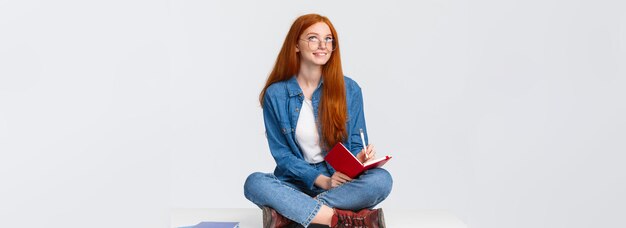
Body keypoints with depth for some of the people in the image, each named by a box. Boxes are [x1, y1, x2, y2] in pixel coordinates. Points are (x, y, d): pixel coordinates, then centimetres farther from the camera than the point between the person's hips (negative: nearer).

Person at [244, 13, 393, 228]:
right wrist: (321, 180, -16)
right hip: (297, 182, -1)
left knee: (382, 179, -29)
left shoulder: (349, 90, 0)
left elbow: (356, 145, 6)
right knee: (254, 183, -30)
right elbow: (281, 154, -2)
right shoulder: (275, 95, -3)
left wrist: (359, 159, -19)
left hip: (342, 182, 1)